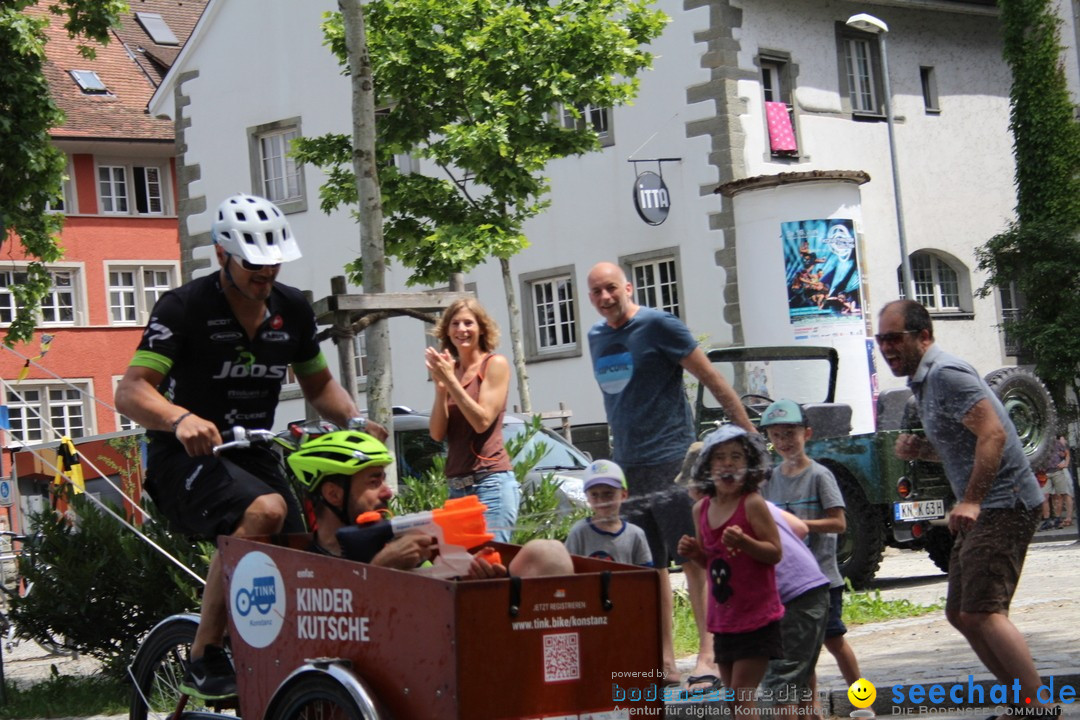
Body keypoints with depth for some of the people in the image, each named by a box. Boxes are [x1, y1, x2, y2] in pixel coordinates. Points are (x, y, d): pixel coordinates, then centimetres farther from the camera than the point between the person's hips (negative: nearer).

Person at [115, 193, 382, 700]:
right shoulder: (185, 307, -12)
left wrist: (354, 421, -2)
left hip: (252, 455, 6)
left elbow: (318, 384, 20)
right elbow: (131, 392, -20)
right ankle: (204, 659, -27)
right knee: (265, 509, -35)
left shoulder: (292, 309, 6)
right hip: (186, 457, -6)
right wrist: (180, 419, -41)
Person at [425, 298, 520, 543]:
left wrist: (450, 380, -12)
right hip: (457, 484, 6)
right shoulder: (449, 369, 13)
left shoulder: (495, 365, 0)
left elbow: (483, 421, -11)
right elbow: (437, 433, 7)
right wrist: (440, 386, -5)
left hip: (490, 481, -6)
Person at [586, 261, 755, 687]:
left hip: (671, 460, -7)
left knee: (693, 558, -6)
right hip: (626, 466, 7)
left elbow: (712, 379, -8)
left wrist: (748, 433, -11)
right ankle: (664, 661, 11)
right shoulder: (596, 337, 12)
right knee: (649, 567, 7)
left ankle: (707, 655, -6)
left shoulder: (658, 326, -8)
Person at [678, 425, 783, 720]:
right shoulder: (702, 508, 6)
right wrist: (692, 552, -3)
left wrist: (744, 541, -29)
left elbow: (775, 553, -14)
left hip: (757, 617, -7)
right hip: (723, 618, 7)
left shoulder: (753, 503, -13)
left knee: (742, 693, -9)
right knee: (732, 694, 12)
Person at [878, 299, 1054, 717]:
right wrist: (920, 450, 7)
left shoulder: (946, 374, -14)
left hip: (1002, 505, -11)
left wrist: (971, 501, -29)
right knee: (960, 614, 12)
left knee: (982, 613, -18)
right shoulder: (925, 381, 17)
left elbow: (993, 434, -24)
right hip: (981, 508, 11)